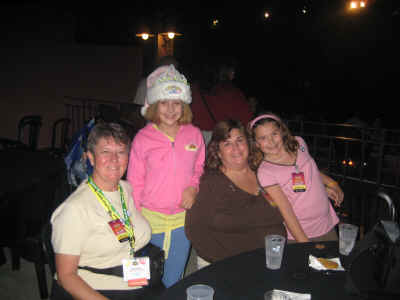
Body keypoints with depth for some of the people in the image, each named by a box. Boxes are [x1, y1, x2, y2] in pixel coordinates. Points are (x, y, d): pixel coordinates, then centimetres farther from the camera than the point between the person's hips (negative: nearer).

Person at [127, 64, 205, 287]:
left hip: (183, 218, 2)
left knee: (173, 281, 18)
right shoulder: (143, 138, -8)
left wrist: (194, 187, -7)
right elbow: (135, 182, -3)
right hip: (151, 219, -2)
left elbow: (200, 167, 12)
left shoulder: (194, 134, -2)